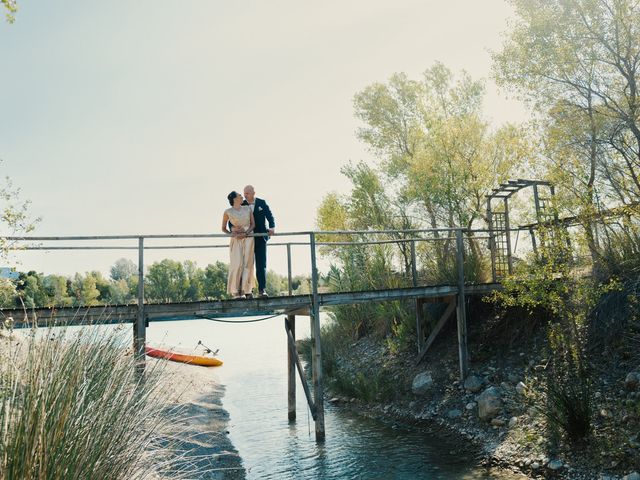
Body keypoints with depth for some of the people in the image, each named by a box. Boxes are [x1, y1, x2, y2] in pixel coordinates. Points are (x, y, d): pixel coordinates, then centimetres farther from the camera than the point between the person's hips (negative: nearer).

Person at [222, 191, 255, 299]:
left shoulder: (248, 209, 9)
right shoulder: (228, 212, 3)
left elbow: (253, 224, 8)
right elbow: (223, 228, 10)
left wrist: (245, 233, -9)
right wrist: (231, 234, -7)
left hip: (248, 238, 2)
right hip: (236, 240, -2)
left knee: (247, 263, -4)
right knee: (237, 264, -11)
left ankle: (247, 290, -1)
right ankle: (235, 291, -7)